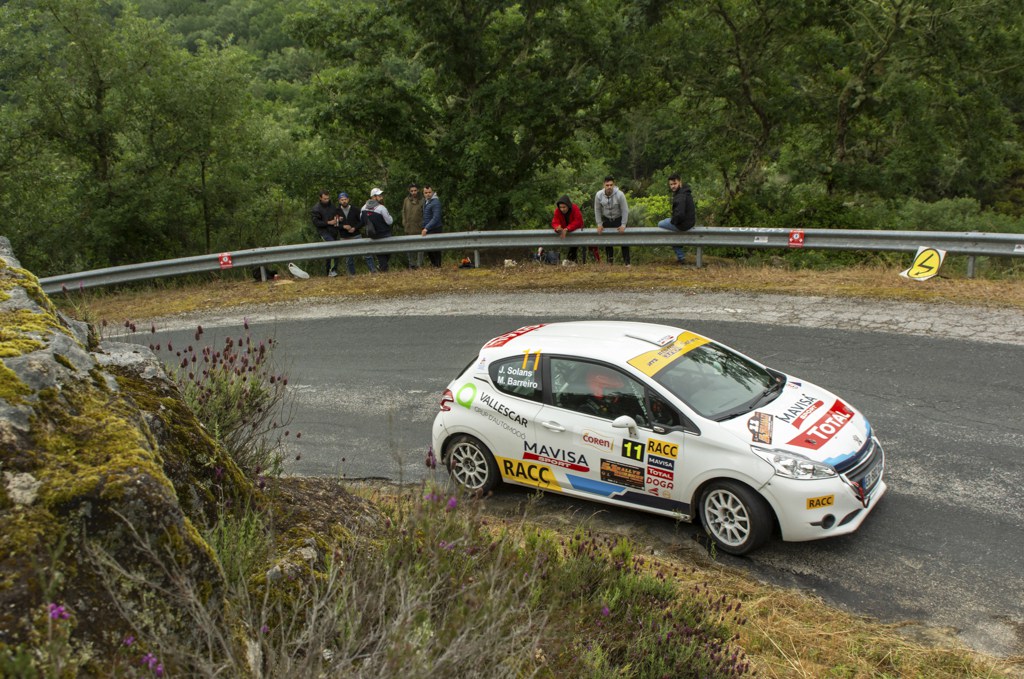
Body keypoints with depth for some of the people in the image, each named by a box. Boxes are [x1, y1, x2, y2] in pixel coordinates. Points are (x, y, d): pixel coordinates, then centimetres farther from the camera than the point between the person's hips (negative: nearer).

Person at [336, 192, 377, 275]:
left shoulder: (354, 209, 1)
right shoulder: (337, 212, 1)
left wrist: (355, 228, -12)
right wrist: (343, 226, -18)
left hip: (356, 236, -1)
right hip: (345, 239, 1)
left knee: (366, 254, -10)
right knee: (348, 258, 8)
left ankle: (373, 270, -7)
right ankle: (352, 274, 20)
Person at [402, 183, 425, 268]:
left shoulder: (422, 200, -3)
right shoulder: (406, 200, 7)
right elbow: (403, 211, 13)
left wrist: (423, 224, -9)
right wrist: (404, 222, 4)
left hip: (419, 227, -3)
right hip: (409, 228, 3)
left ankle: (419, 264, 3)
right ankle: (411, 264, 17)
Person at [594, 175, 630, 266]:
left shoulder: (620, 195, -24)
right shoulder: (598, 195, -17)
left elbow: (625, 210, -17)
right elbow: (597, 210, -6)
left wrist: (623, 225, -17)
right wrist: (599, 224, -8)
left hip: (619, 219, -2)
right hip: (606, 219, 2)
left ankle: (626, 261, 2)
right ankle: (610, 260, 18)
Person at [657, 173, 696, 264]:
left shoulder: (680, 196, -27)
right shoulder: (685, 192, 7)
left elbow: (679, 214, -36)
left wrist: (673, 221, -16)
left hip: (683, 224, -10)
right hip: (690, 220, 10)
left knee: (660, 224, 10)